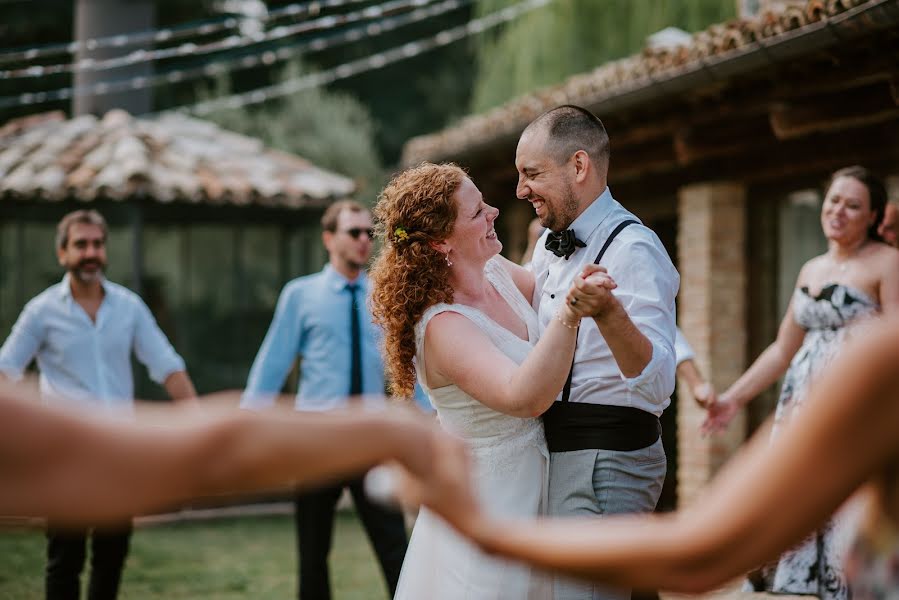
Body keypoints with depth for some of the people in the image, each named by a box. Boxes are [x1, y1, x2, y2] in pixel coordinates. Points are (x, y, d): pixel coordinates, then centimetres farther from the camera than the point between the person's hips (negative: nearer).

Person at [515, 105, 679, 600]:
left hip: (604, 461, -9)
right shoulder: (550, 243, 11)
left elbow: (657, 386, -29)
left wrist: (609, 314, -46)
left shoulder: (633, 250, -17)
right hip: (553, 449, 10)